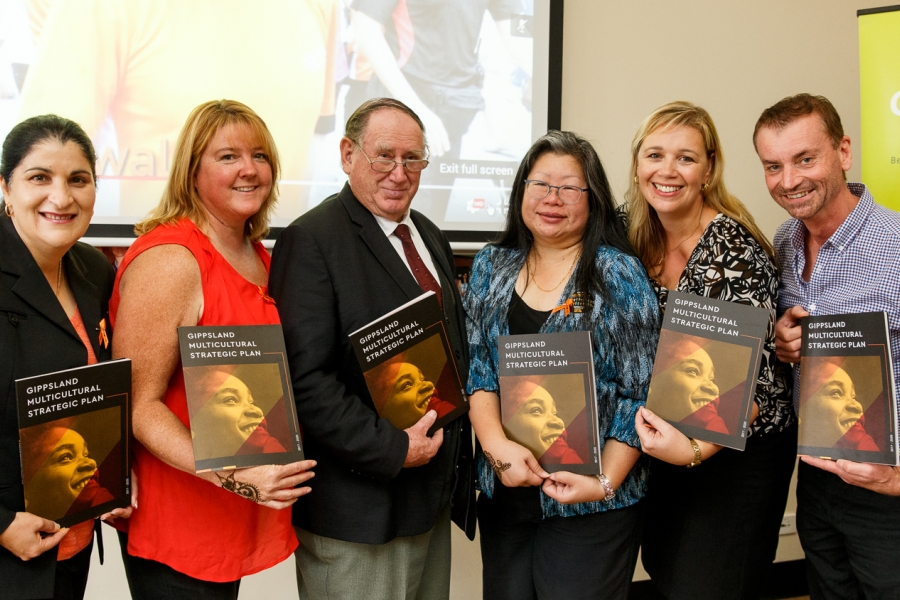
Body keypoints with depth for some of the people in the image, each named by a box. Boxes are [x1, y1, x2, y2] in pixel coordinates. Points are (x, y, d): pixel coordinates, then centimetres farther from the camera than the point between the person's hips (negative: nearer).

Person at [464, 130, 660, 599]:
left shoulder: (620, 275, -6)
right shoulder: (491, 266, 6)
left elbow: (641, 394, -7)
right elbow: (476, 367, 2)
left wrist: (605, 482, -16)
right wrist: (496, 445, -14)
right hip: (504, 493, 4)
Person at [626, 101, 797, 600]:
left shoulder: (734, 251, -21)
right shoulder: (640, 241, -2)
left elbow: (755, 381, -22)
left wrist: (697, 449, -34)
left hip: (740, 445, -6)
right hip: (669, 440, 6)